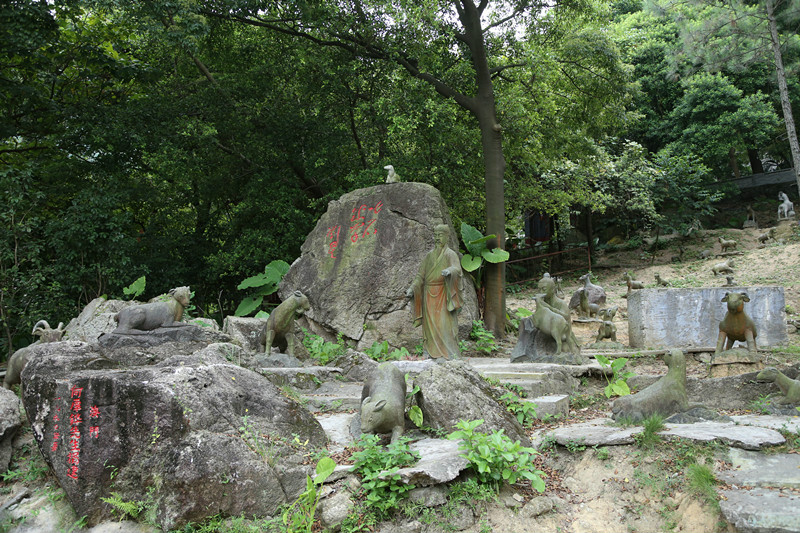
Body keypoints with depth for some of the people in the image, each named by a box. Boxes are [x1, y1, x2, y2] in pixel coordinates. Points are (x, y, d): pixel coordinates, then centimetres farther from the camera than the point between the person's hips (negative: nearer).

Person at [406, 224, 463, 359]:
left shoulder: (450, 255, 0)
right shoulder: (429, 255, 14)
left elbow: (457, 269, -19)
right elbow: (421, 275, 12)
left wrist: (449, 270, -42)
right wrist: (412, 288, -2)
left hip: (443, 295, -4)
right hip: (429, 295, 4)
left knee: (444, 322, -9)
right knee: (430, 323, 3)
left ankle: (450, 353, -5)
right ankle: (430, 352, 8)